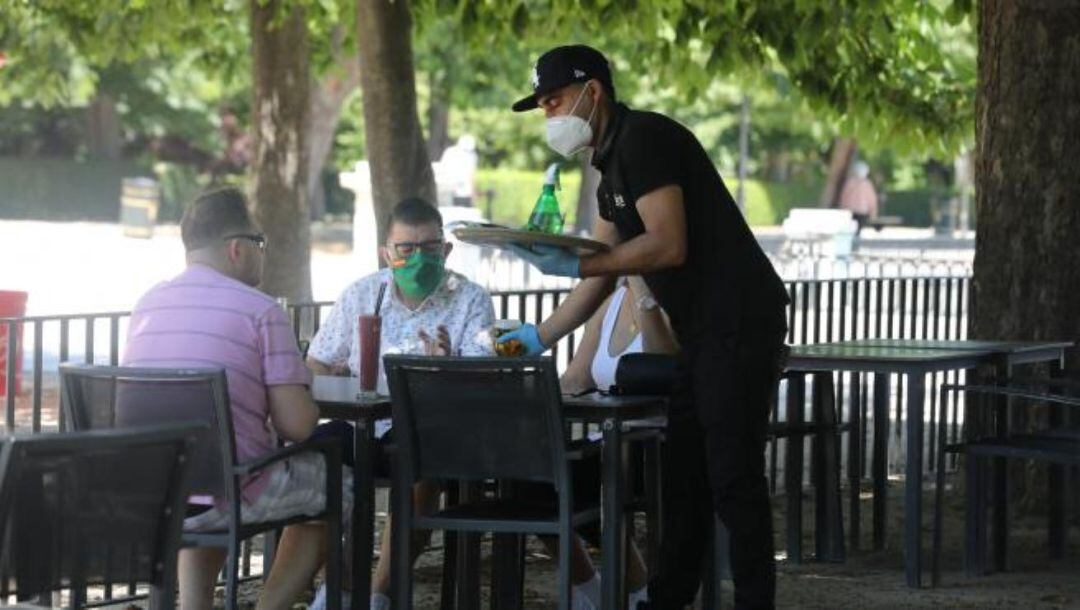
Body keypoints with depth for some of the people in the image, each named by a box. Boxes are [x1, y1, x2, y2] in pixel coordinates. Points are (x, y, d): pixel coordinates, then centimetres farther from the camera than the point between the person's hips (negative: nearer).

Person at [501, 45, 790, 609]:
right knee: (683, 472, 14)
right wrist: (539, 337, 20)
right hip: (704, 331, 11)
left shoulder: (642, 139, -14)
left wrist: (574, 263, -20)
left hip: (738, 324, -11)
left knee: (733, 477, -8)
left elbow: (669, 246, -23)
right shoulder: (612, 166, 18)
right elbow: (601, 276, 22)